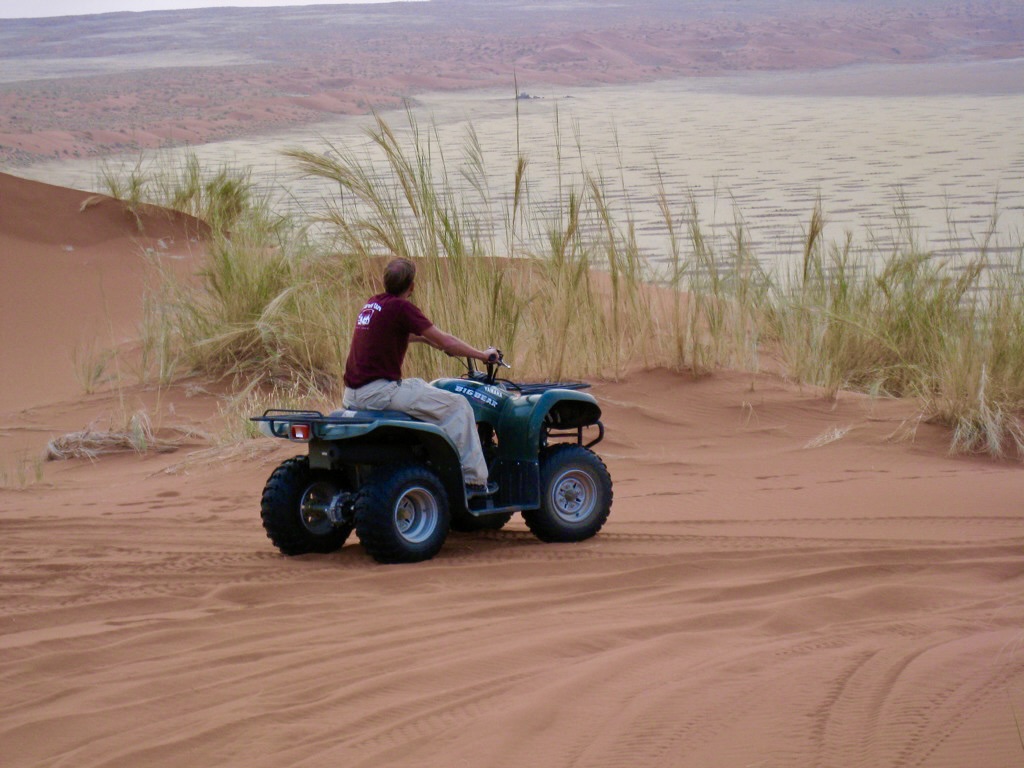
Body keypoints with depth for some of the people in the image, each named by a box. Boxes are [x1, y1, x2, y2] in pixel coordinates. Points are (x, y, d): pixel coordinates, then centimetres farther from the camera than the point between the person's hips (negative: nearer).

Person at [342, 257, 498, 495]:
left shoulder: (372, 304, 14)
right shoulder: (401, 307, -11)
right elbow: (445, 343, -8)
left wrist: (424, 338, 45)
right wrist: (482, 354, 5)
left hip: (353, 393, 9)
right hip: (379, 392, -9)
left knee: (418, 386, 34)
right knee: (458, 406, -2)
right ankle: (474, 480, 0)